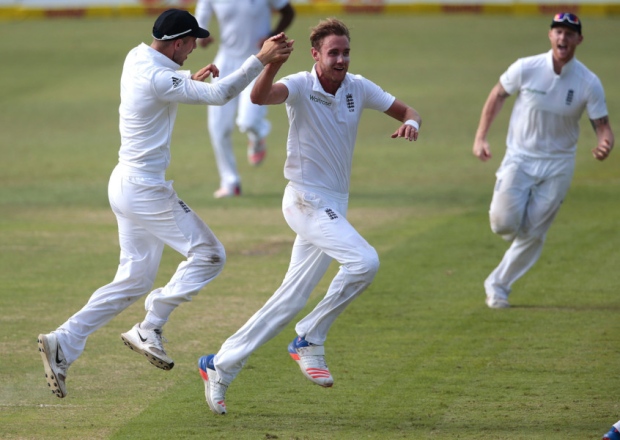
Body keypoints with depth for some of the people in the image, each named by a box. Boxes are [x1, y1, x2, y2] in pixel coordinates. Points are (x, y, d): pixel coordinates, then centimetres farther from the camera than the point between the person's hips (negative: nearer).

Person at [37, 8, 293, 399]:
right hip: (146, 189, -10)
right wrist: (262, 60, -24)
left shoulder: (138, 57, 8)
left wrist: (191, 79, 12)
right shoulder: (158, 79, -21)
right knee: (208, 254, -3)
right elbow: (219, 95, -26)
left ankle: (64, 344, 6)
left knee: (134, 280, 13)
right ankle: (149, 330, -4)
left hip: (127, 185, 10)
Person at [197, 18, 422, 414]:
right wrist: (272, 62, -54)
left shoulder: (358, 88, 3)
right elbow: (260, 96, -34)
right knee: (364, 261, -26)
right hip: (307, 200, -6)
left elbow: (406, 110, 11)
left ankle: (220, 367, 16)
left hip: (336, 205, 6)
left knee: (291, 301, 6)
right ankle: (310, 341, -10)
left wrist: (411, 123, -14)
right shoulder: (300, 87, -14)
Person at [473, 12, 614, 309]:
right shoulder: (526, 68, -12)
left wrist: (605, 144, -34)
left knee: (533, 234, 3)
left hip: (558, 165, 1)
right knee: (504, 223, -16)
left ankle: (498, 284, 21)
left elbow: (602, 125, -10)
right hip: (520, 158, -1)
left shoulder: (589, 83, -12)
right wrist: (480, 138, -1)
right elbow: (498, 95, 3)